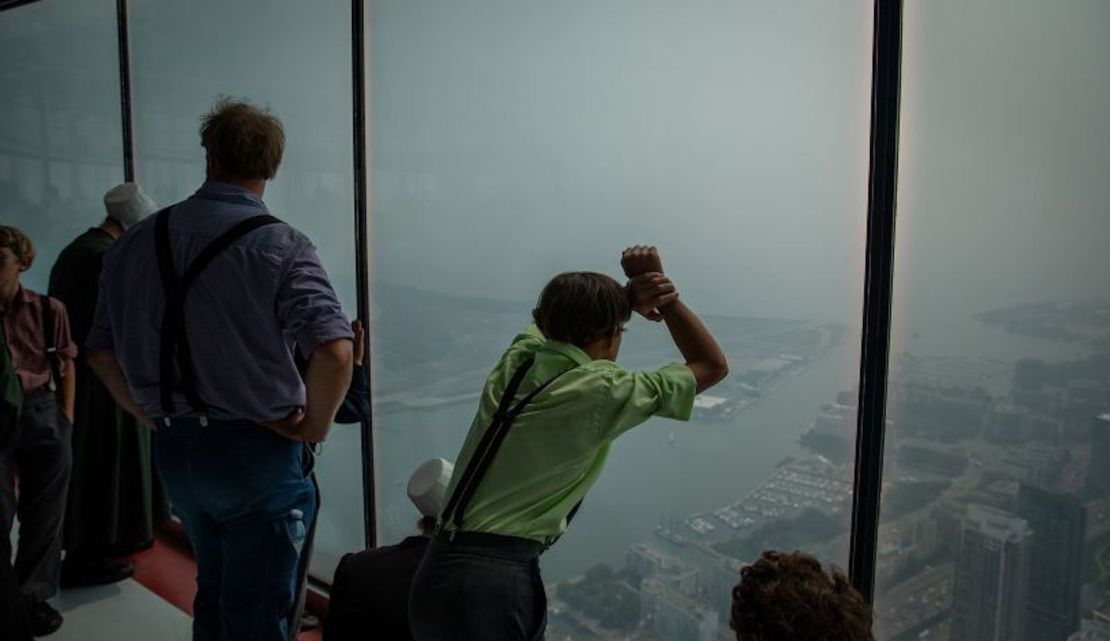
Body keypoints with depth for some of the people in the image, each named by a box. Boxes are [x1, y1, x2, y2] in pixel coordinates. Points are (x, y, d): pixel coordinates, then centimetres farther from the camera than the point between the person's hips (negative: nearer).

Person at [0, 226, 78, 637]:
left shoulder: (48, 309, 2)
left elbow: (65, 365, 5)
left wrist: (65, 419, 2)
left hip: (43, 414, 1)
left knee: (43, 512, 9)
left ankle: (34, 597, 24)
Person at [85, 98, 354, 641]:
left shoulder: (136, 242, 3)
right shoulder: (280, 246, -14)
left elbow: (101, 354, 8)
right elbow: (334, 351, -25)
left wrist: (157, 417, 15)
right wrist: (315, 427, -10)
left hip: (173, 449, 6)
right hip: (255, 453, -5)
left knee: (213, 596, 26)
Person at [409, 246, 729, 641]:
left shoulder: (519, 357, 5)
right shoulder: (601, 391, -12)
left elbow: (572, 312, 29)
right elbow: (713, 365, 1)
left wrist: (629, 296, 13)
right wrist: (665, 291, 3)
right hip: (497, 579, -8)